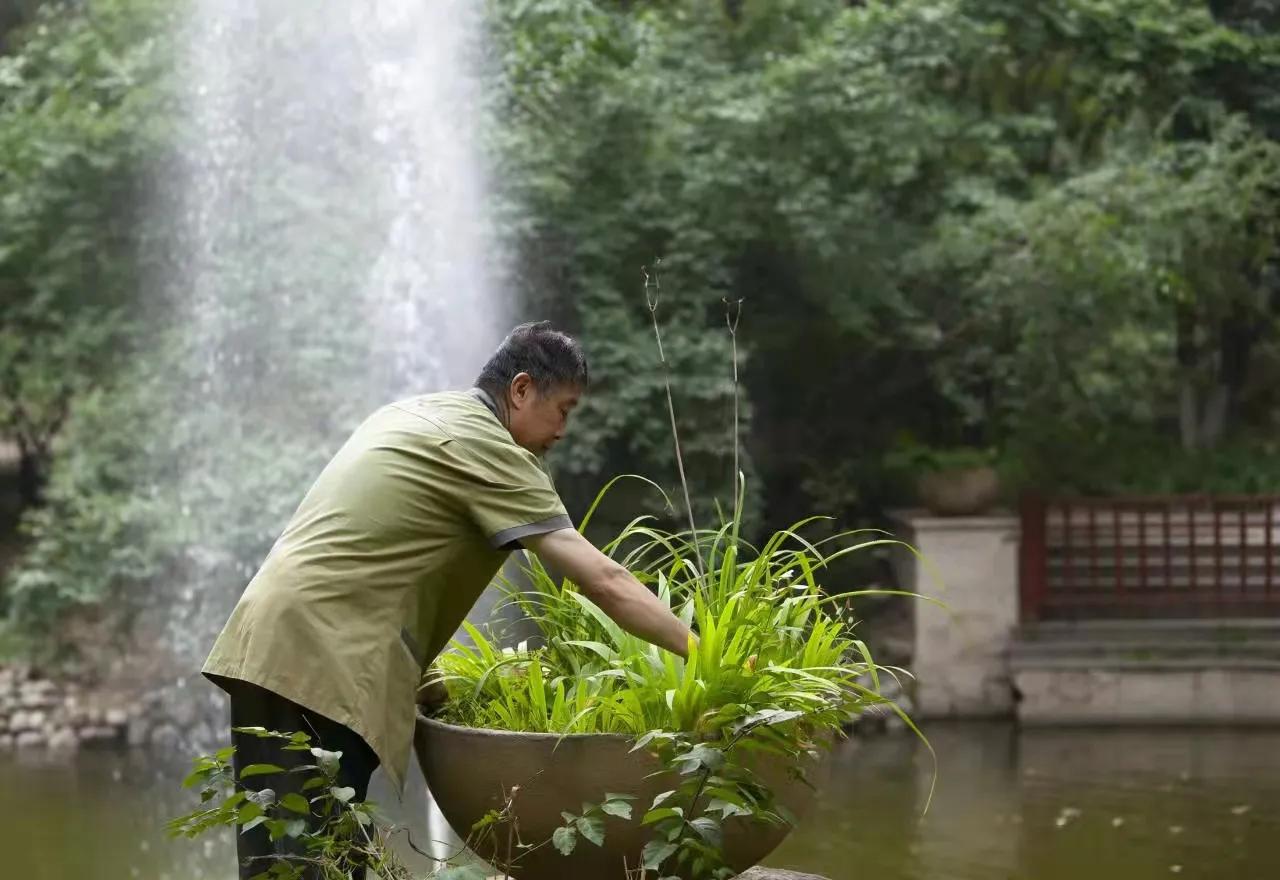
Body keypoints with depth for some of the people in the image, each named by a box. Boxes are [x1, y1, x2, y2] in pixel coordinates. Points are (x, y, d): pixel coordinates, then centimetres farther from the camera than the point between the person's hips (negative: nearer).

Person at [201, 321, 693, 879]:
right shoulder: (486, 448, -7)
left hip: (263, 644, 10)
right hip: (323, 664, -9)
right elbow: (602, 580, -11)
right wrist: (700, 654, -7)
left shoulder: (412, 414, 21)